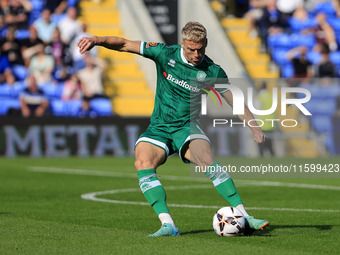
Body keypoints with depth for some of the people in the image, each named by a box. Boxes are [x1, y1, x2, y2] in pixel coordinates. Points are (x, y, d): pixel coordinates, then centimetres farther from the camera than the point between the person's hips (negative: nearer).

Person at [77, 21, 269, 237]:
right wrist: (97, 40, -17)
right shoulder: (165, 54, -5)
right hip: (158, 128, 1)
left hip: (187, 127, -1)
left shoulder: (212, 71, -5)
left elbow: (235, 100, 3)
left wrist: (254, 127, -6)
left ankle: (243, 216, -24)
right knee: (143, 163, -27)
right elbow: (125, 45, -3)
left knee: (207, 161, -30)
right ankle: (168, 225, -33)